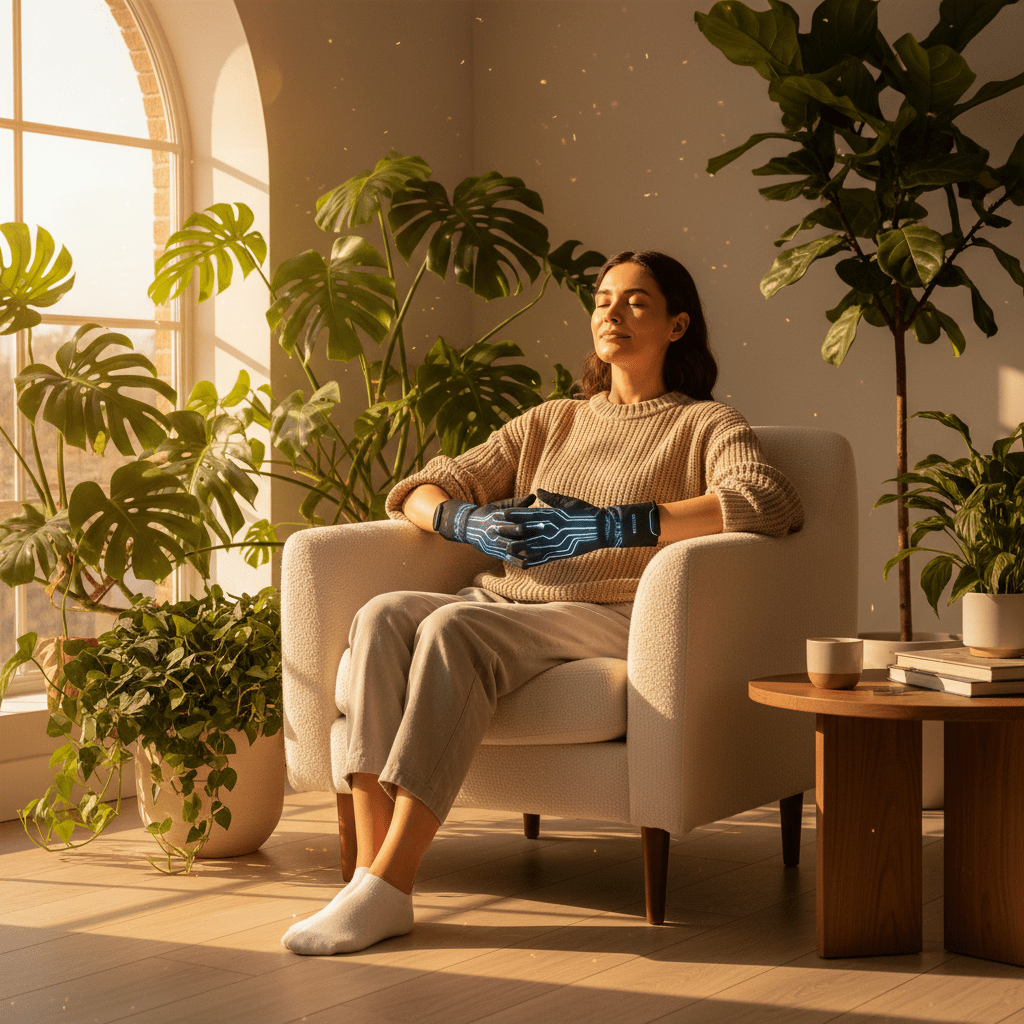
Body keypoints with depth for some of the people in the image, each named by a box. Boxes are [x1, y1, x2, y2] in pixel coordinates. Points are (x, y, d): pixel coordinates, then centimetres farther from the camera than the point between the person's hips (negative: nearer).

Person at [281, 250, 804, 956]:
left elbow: (770, 503, -11)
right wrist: (466, 521, -3)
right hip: (503, 602, 5)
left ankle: (388, 889, -37)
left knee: (452, 628, -33)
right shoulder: (551, 422, 28)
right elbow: (420, 492, 24)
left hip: (609, 617, -5)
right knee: (384, 616, -27)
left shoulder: (705, 424, 12)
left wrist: (610, 526, -18)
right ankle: (369, 868, -33)